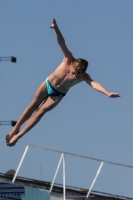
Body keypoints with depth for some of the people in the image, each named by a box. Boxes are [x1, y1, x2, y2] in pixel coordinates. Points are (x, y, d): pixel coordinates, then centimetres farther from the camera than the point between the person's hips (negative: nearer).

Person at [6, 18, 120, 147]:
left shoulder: (83, 77, -27)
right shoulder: (68, 59, -27)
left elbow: (93, 83, -43)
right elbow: (62, 43, -36)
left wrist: (107, 93, -61)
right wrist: (56, 29, -52)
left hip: (58, 94, 0)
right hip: (48, 84, 0)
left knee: (41, 112, -1)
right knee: (33, 105, 7)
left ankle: (19, 135, 6)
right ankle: (15, 129, 17)